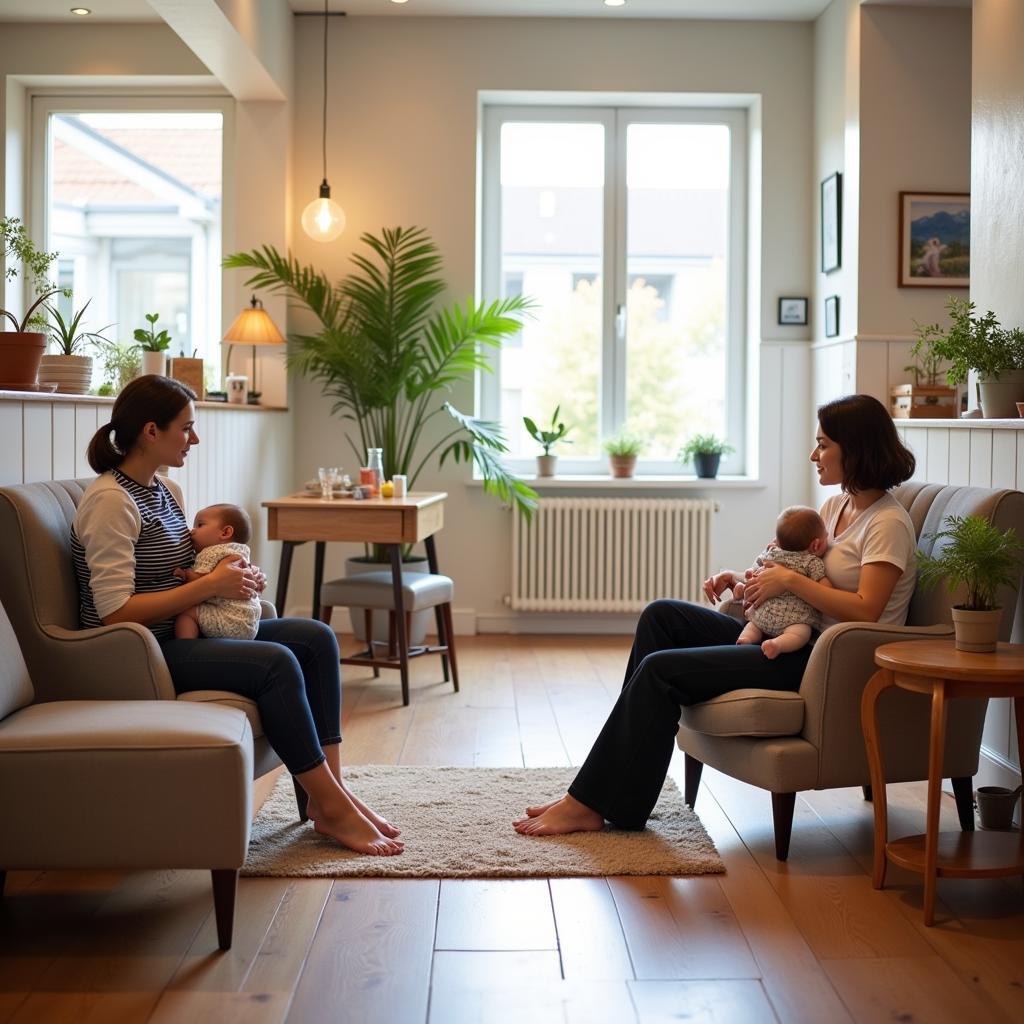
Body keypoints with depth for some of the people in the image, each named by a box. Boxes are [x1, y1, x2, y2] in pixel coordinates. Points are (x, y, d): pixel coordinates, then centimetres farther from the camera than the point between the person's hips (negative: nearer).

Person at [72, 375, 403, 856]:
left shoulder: (167, 491, 12)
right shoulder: (110, 501, -16)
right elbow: (115, 611, -23)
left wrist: (235, 576, 1)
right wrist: (209, 586, -20)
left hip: (184, 633, 10)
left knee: (316, 637, -5)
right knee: (276, 663, -26)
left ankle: (330, 792, -7)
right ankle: (331, 807, -16)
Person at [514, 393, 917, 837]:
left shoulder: (887, 522, -12)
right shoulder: (836, 505, 15)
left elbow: (865, 610, -21)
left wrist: (790, 579, -18)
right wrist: (749, 582, 1)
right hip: (792, 638, 9)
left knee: (660, 670, -16)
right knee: (661, 616, -2)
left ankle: (594, 802, -8)